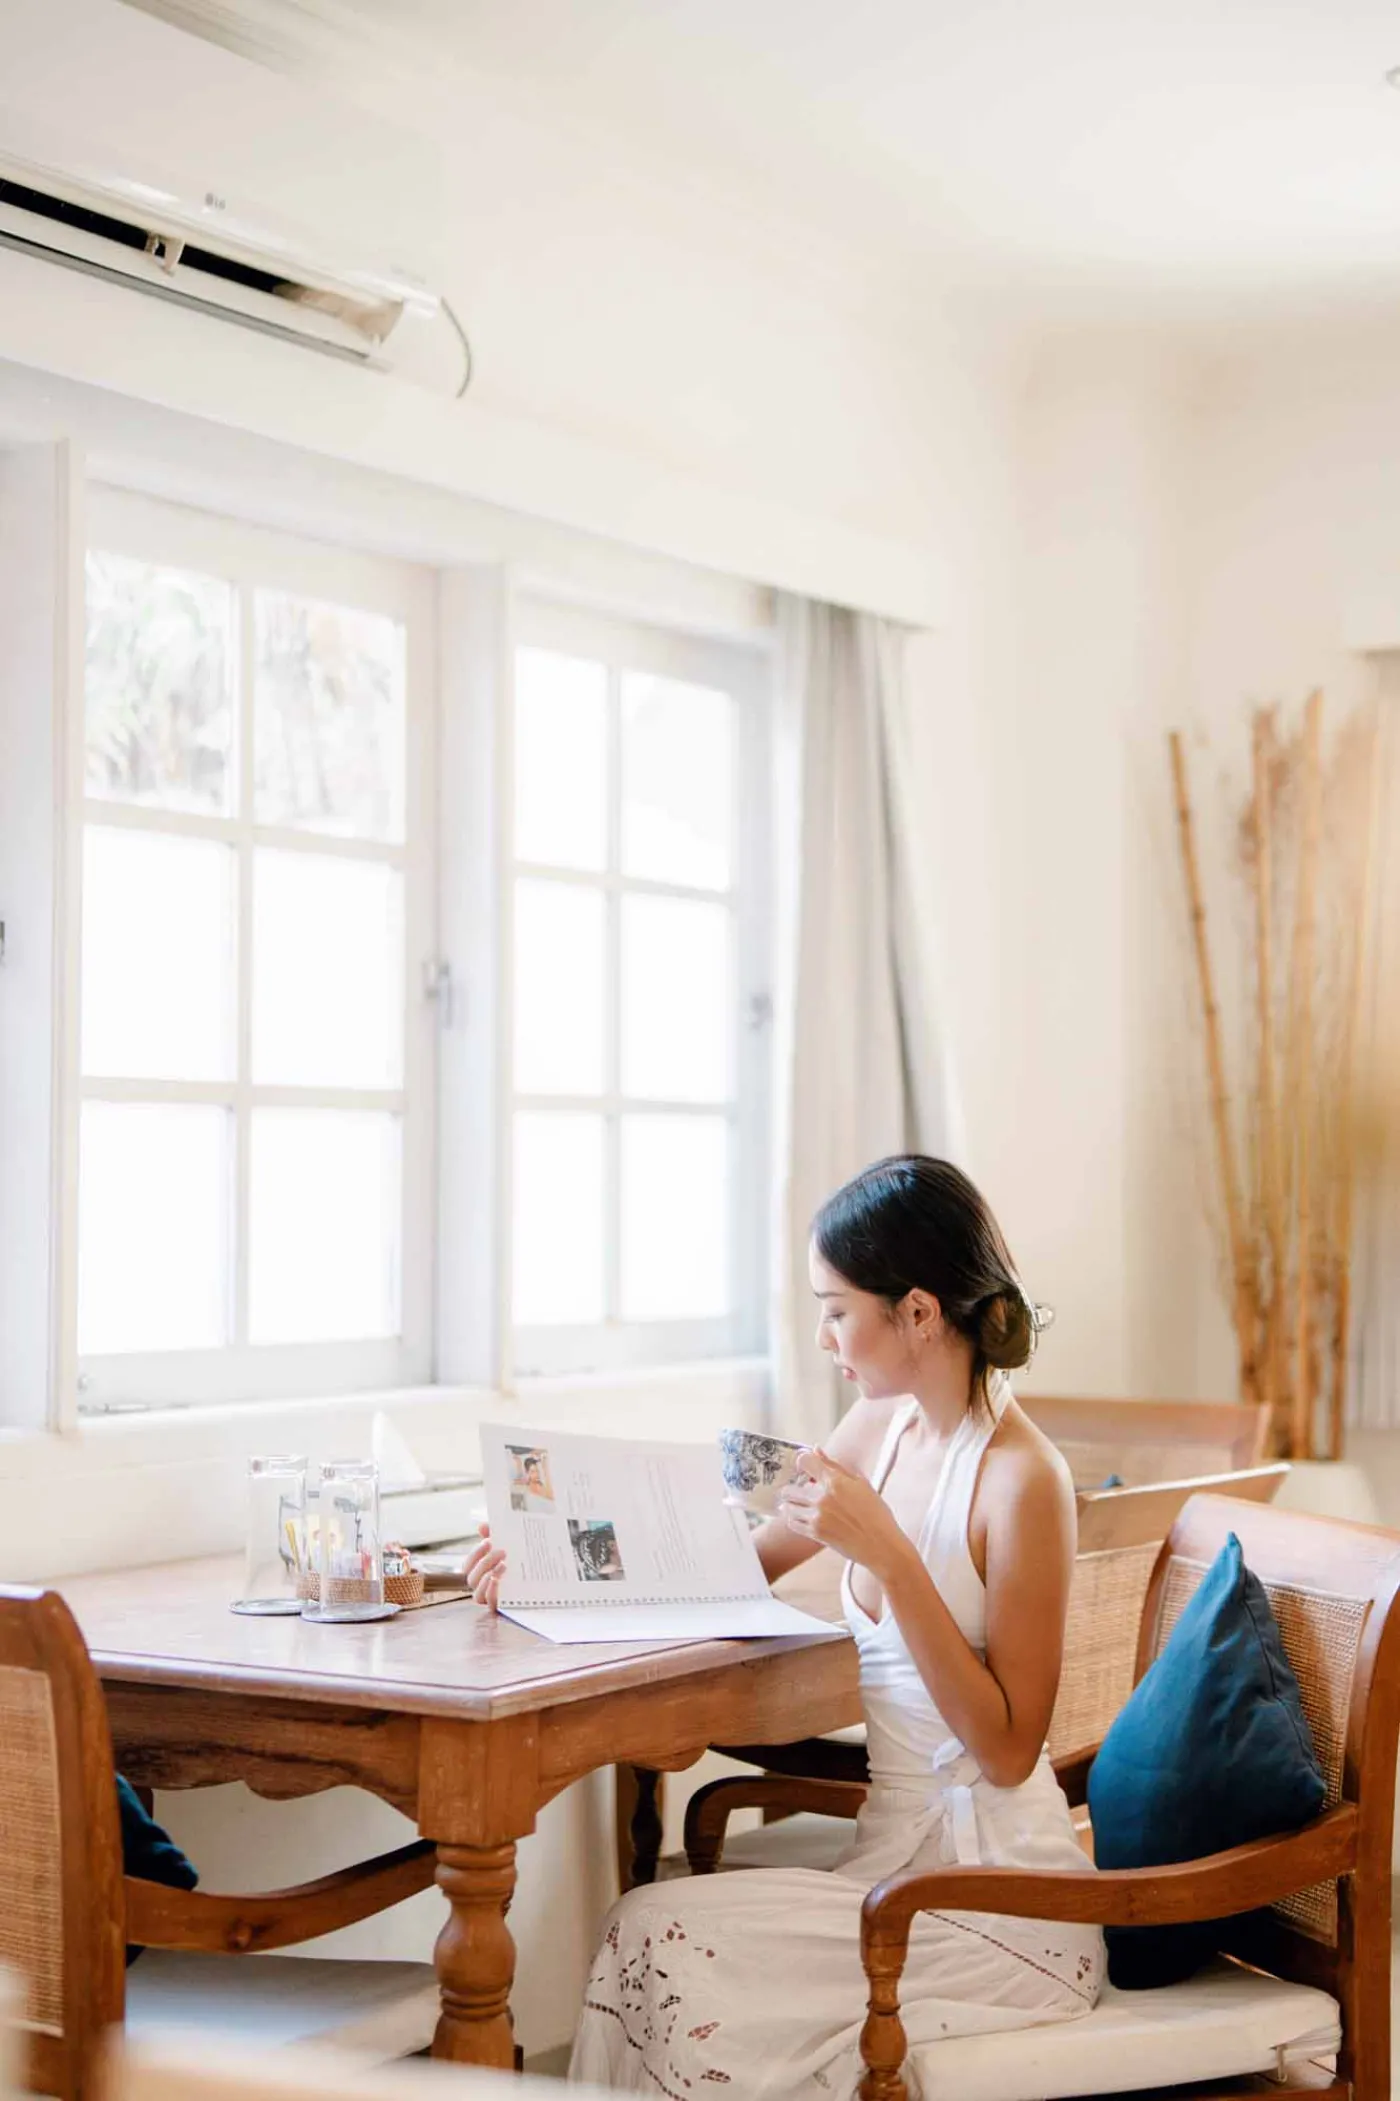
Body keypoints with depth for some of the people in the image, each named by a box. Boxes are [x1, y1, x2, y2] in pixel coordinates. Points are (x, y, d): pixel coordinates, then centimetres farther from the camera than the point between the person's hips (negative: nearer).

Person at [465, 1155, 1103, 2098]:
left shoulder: (1022, 1478, -17)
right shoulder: (881, 1427, 6)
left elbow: (1007, 1751, -18)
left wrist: (889, 1557, -24)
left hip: (998, 1897, -7)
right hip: (899, 1843, 7)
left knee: (671, 1938, -18)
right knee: (647, 1919, -10)